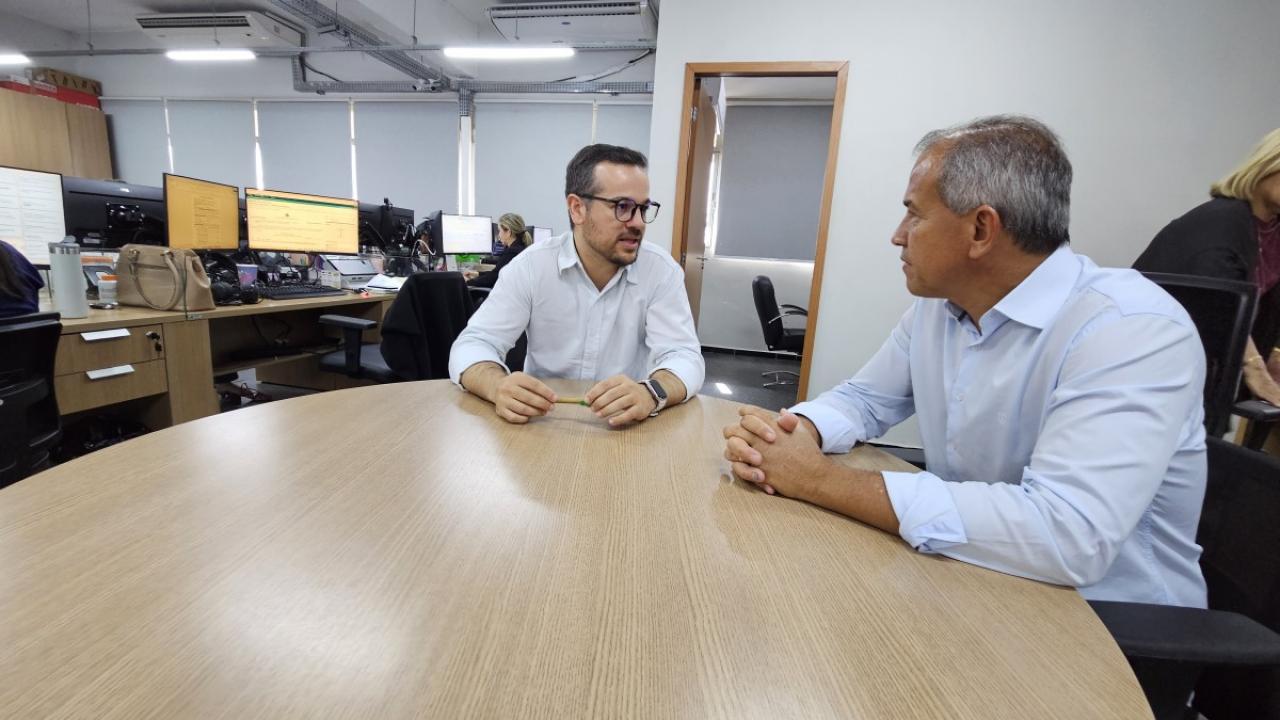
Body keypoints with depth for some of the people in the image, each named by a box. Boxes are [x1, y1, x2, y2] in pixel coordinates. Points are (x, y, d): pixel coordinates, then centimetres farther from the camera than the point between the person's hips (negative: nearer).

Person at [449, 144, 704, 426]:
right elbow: (473, 344, -10)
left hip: (626, 429, 0)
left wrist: (651, 393, -37)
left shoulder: (662, 270, -7)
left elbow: (684, 356, -14)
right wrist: (499, 386, -33)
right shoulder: (531, 266, -7)